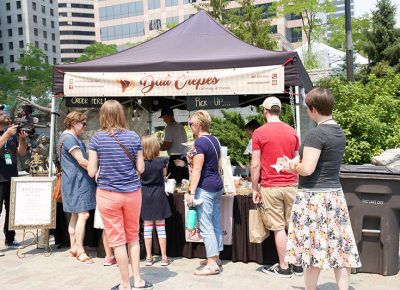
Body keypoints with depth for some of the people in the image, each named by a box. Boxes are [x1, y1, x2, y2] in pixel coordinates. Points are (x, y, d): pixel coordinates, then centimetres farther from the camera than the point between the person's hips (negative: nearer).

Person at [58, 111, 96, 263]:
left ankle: (74, 248, 19)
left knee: (75, 214, 13)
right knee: (83, 215, -11)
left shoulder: (72, 137, 18)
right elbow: (81, 161, -20)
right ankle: (80, 251, -7)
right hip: (77, 181, -11)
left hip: (77, 180, 11)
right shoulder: (69, 138, -15)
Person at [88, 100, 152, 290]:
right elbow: (141, 169, 1)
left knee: (117, 240, 7)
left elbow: (91, 172, -6)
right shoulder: (133, 137, -2)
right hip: (132, 193, 2)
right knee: (133, 237, 18)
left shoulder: (97, 139, -7)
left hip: (108, 194, -2)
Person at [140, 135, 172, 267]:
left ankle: (148, 257, 15)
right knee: (160, 227, 6)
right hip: (158, 196, -1)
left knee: (147, 227, 9)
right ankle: (164, 257, 11)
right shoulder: (162, 161, -11)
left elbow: (138, 176, 6)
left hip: (145, 196, 1)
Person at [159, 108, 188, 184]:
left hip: (175, 157, -8)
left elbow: (167, 145, -16)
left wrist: (158, 148, 3)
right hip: (185, 157, 8)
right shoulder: (181, 126, 14)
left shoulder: (169, 127, -9)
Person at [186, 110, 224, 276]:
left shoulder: (200, 142, -15)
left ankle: (212, 264, -2)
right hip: (217, 186, 10)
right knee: (216, 225, 14)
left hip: (205, 188, -10)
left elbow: (197, 170, -18)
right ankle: (215, 257, 24)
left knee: (206, 227, -5)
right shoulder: (214, 140, 12)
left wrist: (191, 192, -18)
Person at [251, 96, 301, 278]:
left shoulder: (259, 133, -6)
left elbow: (255, 164, -7)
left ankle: (283, 267, 10)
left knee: (278, 227, 2)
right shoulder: (292, 132, 6)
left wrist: (255, 189, 1)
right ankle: (298, 264, 17)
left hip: (270, 187, -4)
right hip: (291, 185, 4)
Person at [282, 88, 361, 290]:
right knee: (339, 248, 9)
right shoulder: (339, 132, 11)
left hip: (314, 197, -8)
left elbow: (307, 169, -21)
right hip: (335, 195, 8)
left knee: (312, 249, 5)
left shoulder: (316, 133, -16)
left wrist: (292, 167, -1)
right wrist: (297, 163, 17)